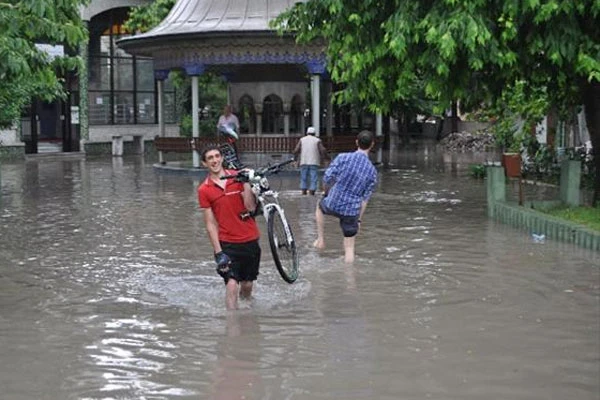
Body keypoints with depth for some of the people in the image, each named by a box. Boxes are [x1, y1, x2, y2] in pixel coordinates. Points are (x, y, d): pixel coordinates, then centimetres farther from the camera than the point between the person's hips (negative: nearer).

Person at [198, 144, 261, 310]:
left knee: (247, 284, 13)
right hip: (227, 243, -2)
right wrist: (218, 252, -10)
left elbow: (251, 207, -7)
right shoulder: (204, 189, -3)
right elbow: (210, 224, -4)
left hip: (250, 240, 2)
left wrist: (246, 182, -14)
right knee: (232, 285, -16)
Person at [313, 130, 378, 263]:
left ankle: (320, 240, 35)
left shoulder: (343, 158, -9)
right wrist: (359, 219, 12)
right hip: (352, 211, 1)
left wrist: (327, 192, 12)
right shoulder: (372, 171, 0)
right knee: (349, 247, 10)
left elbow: (327, 178, -10)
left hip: (333, 204, -1)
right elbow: (365, 199, 3)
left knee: (320, 207, 35)